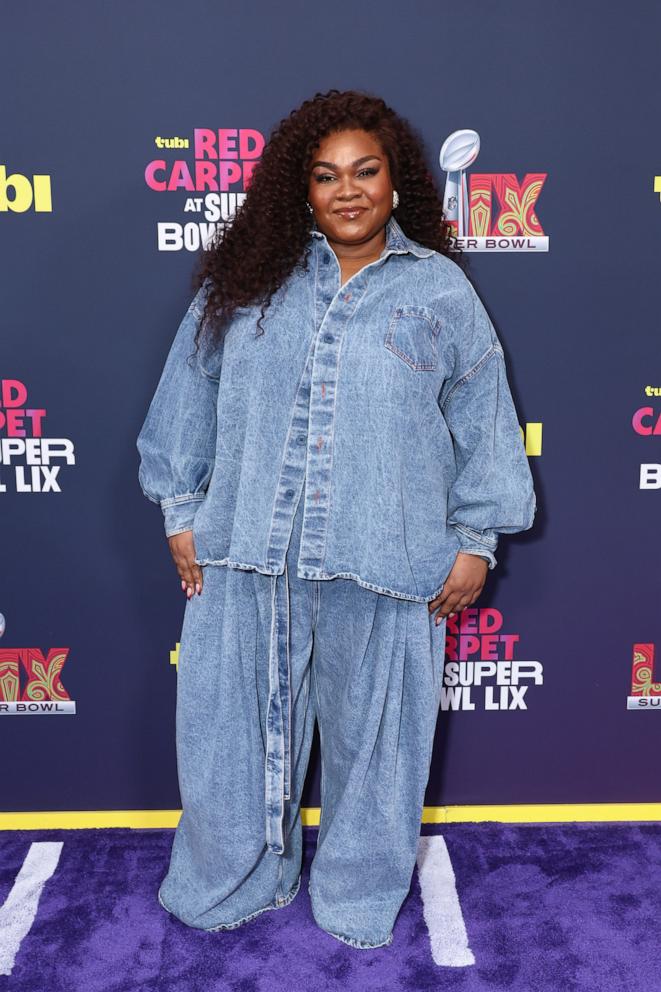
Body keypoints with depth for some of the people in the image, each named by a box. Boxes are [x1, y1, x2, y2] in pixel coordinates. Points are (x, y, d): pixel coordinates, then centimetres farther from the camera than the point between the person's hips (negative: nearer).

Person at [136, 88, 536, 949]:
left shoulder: (440, 291, 3)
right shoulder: (246, 278, 5)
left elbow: (482, 418, 5)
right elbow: (190, 394, 8)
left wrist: (476, 539, 3)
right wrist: (182, 513, 7)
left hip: (384, 563, -1)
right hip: (248, 555, 2)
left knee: (371, 731, 13)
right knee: (235, 722, 12)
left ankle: (361, 895, 37)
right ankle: (235, 880, 38)